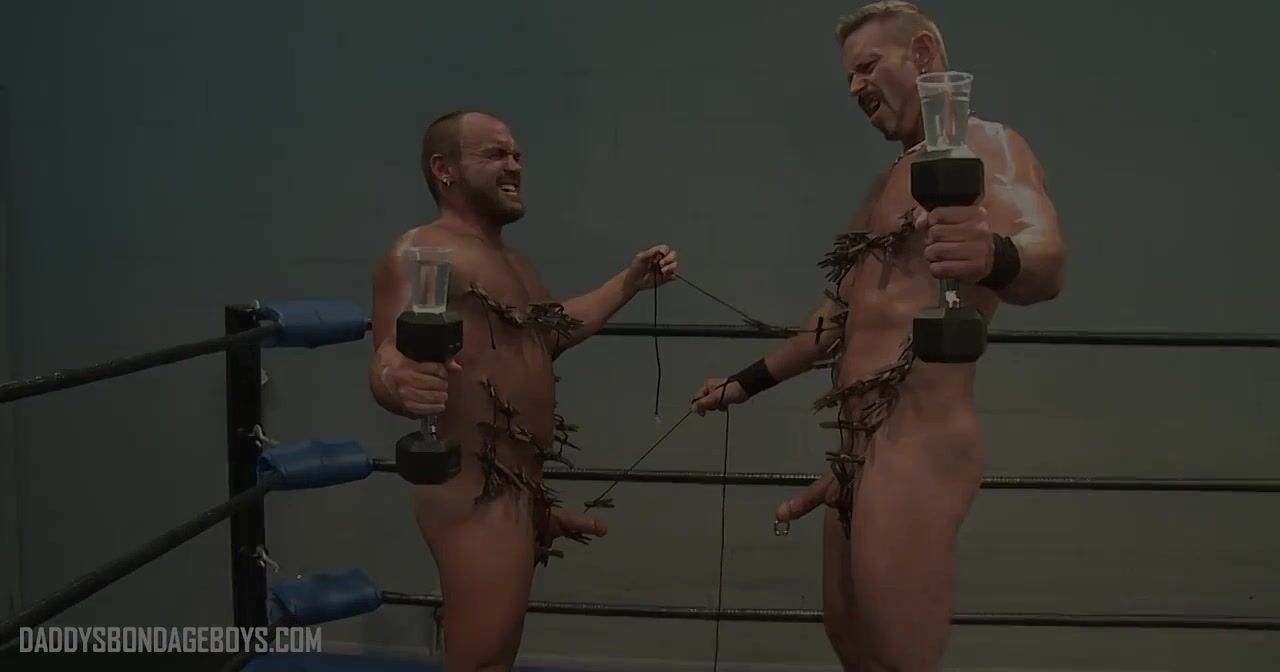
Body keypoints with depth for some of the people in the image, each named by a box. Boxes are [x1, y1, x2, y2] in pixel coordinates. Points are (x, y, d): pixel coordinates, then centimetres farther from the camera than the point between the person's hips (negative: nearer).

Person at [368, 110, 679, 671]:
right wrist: (399, 384, -53)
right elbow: (389, 361, -29)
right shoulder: (421, 253, -15)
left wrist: (631, 282, 34)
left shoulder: (512, 262, 19)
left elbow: (550, 332, 33)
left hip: (520, 489, 10)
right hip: (475, 492, -10)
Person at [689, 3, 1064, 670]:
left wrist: (995, 258, -52)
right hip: (860, 447, 10)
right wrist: (748, 381, 35)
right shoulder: (891, 181, 20)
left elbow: (1045, 258, -29)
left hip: (916, 442, -10)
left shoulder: (984, 147, -8)